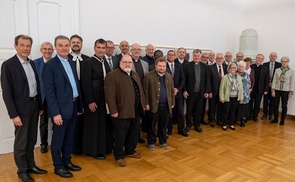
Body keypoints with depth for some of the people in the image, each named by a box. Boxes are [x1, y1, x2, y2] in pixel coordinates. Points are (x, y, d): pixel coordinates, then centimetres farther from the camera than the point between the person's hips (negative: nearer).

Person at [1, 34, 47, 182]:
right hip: (21, 108, -6)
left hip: (34, 106, 6)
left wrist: (40, 105, 12)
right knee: (21, 141, 7)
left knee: (31, 139, 17)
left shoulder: (31, 63, 8)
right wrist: (14, 114, -17)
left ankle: (31, 165, 32)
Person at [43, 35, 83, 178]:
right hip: (61, 108, -7)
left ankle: (67, 161, 34)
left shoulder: (71, 63, 11)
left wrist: (80, 105, 11)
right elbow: (49, 91, -15)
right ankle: (58, 166, 25)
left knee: (69, 137, 18)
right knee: (58, 139, 9)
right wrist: (55, 112, -19)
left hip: (73, 106, 7)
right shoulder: (50, 65, -11)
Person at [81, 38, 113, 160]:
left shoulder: (106, 62, 11)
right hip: (95, 99, -7)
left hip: (106, 98, 7)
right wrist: (90, 101, -18)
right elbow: (86, 83, -15)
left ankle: (105, 147, 31)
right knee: (95, 125, 4)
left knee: (106, 123, 15)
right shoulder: (89, 63, -10)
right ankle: (94, 150, 20)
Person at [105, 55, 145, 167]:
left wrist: (143, 104, 11)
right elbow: (110, 96, -16)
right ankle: (119, 155, 21)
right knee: (120, 135, 5)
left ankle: (130, 151, 36)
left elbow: (140, 90, 17)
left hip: (136, 111, 8)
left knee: (134, 133, 18)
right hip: (122, 112, -7)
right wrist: (114, 111, -20)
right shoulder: (112, 75, -11)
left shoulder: (135, 75, 14)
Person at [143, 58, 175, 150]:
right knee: (152, 125, 8)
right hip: (153, 105, -4)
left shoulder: (169, 76, 8)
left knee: (163, 125, 14)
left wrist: (172, 103, 9)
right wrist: (146, 104, -11)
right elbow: (145, 91, -8)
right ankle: (151, 142, 22)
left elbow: (172, 91, 12)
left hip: (166, 105, 4)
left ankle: (163, 141, 29)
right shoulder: (149, 76, -8)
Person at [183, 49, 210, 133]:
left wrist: (207, 91, 1)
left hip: (200, 92, 2)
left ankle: (197, 125, 25)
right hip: (190, 92, -2)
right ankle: (188, 125, 22)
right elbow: (184, 79, -3)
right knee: (189, 110, 8)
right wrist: (184, 90, -8)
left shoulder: (204, 66, 4)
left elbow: (207, 80, 5)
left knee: (198, 110, 11)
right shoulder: (187, 66, -3)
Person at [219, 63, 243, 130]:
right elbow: (221, 88, -7)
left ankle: (231, 124, 27)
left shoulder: (239, 77, 7)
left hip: (236, 98, 4)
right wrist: (222, 98, -10)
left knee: (233, 111, 13)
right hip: (227, 98, -4)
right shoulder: (225, 77, -7)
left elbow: (241, 88, 8)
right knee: (225, 111, 7)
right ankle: (224, 124, 21)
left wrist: (241, 97, 5)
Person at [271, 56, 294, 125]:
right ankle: (275, 119, 20)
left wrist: (291, 92, -5)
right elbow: (274, 80, 2)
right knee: (276, 105, 6)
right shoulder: (277, 70, 1)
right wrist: (273, 90, -3)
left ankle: (282, 120, 18)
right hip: (277, 90, 2)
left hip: (285, 91, -1)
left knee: (284, 106, 6)